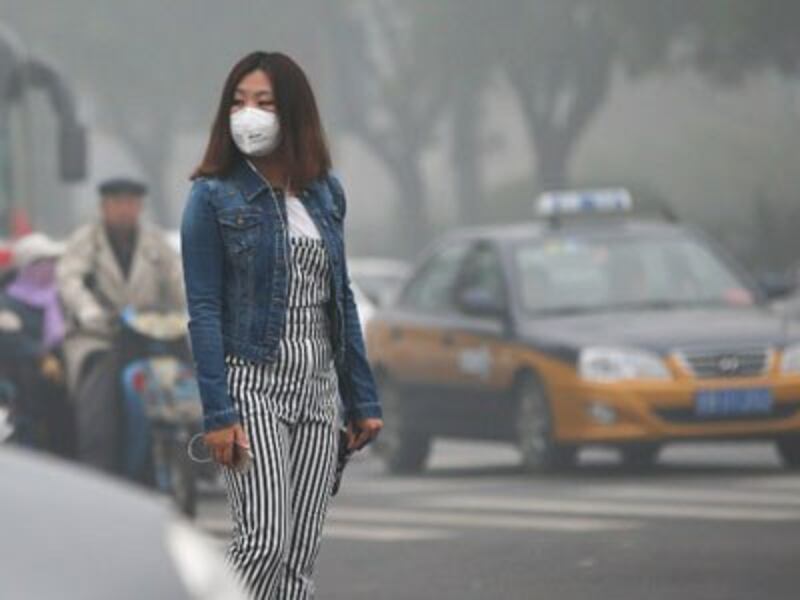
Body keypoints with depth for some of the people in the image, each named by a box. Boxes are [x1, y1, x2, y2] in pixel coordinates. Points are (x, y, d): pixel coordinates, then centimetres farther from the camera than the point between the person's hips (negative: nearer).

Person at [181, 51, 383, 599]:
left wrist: (362, 399, 11)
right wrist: (218, 413, -15)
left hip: (317, 387, 5)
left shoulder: (324, 194, 11)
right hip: (252, 384, -5)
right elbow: (204, 310, -8)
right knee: (265, 540, -17)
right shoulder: (214, 197, -4)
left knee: (301, 556, 3)